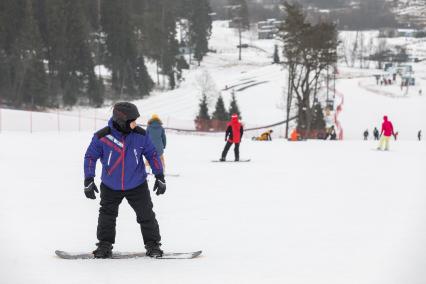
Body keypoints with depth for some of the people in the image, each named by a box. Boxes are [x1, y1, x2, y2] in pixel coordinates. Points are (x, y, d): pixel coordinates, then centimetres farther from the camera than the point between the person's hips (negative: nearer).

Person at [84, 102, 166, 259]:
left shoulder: (140, 135, -12)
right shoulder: (102, 136, -17)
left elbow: (152, 154, 0)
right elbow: (90, 156, -6)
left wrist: (160, 177, -1)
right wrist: (88, 180, -10)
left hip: (137, 185, 0)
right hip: (110, 186, 0)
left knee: (146, 216, 3)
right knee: (107, 216, 10)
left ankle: (152, 244, 16)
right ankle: (105, 245, 24)